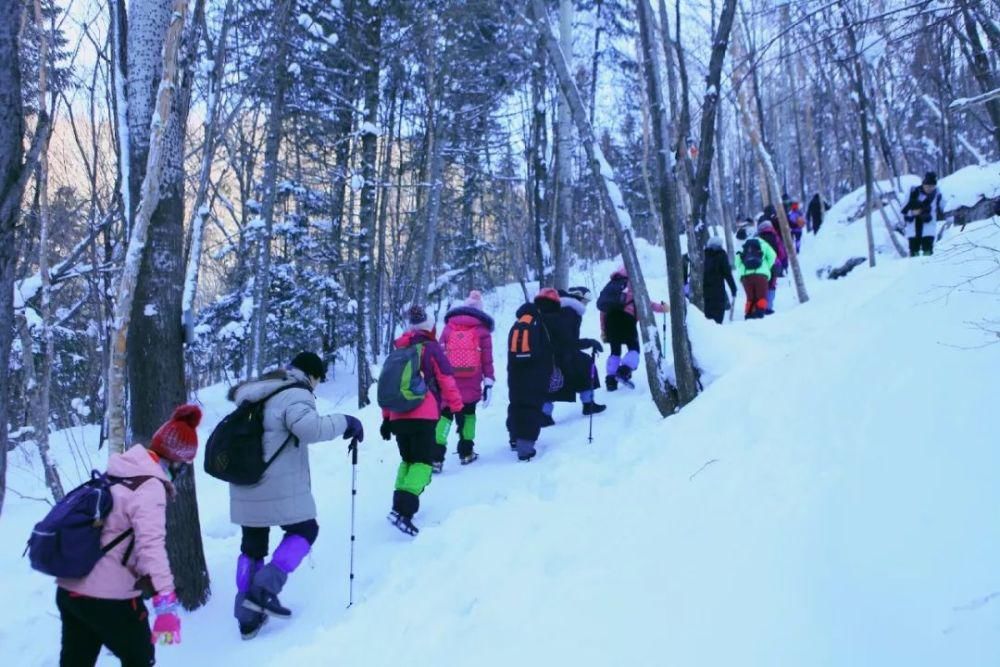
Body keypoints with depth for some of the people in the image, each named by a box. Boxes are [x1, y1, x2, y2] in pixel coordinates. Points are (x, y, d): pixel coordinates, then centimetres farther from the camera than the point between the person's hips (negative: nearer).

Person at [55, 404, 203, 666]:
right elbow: (151, 545, -27)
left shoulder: (118, 474, 10)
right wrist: (166, 604, -33)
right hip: (109, 597, -8)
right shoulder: (149, 486, -16)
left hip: (69, 589, 8)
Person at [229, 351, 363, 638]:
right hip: (279, 489, -8)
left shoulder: (260, 392, 16)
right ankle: (265, 587, -5)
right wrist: (345, 422, -16)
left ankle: (247, 617, 19)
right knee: (304, 530, 11)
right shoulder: (295, 394, -12)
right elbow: (309, 427, -29)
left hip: (245, 489, 8)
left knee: (252, 547, 16)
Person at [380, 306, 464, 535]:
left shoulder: (398, 351, 18)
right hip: (424, 417, -6)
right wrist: (457, 408, 3)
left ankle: (400, 503, 8)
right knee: (423, 461, -7)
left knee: (408, 460, 21)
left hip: (398, 416, 6)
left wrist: (386, 418, 24)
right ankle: (403, 509, -25)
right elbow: (447, 381, -4)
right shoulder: (431, 348, 1)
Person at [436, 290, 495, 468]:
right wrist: (488, 383, 2)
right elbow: (487, 360, 0)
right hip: (472, 384, 0)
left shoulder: (448, 327, 6)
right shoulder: (482, 330, 3)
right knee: (468, 413, 19)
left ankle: (436, 456, -10)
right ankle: (466, 452, 22)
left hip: (448, 382, 0)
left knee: (445, 415, 4)